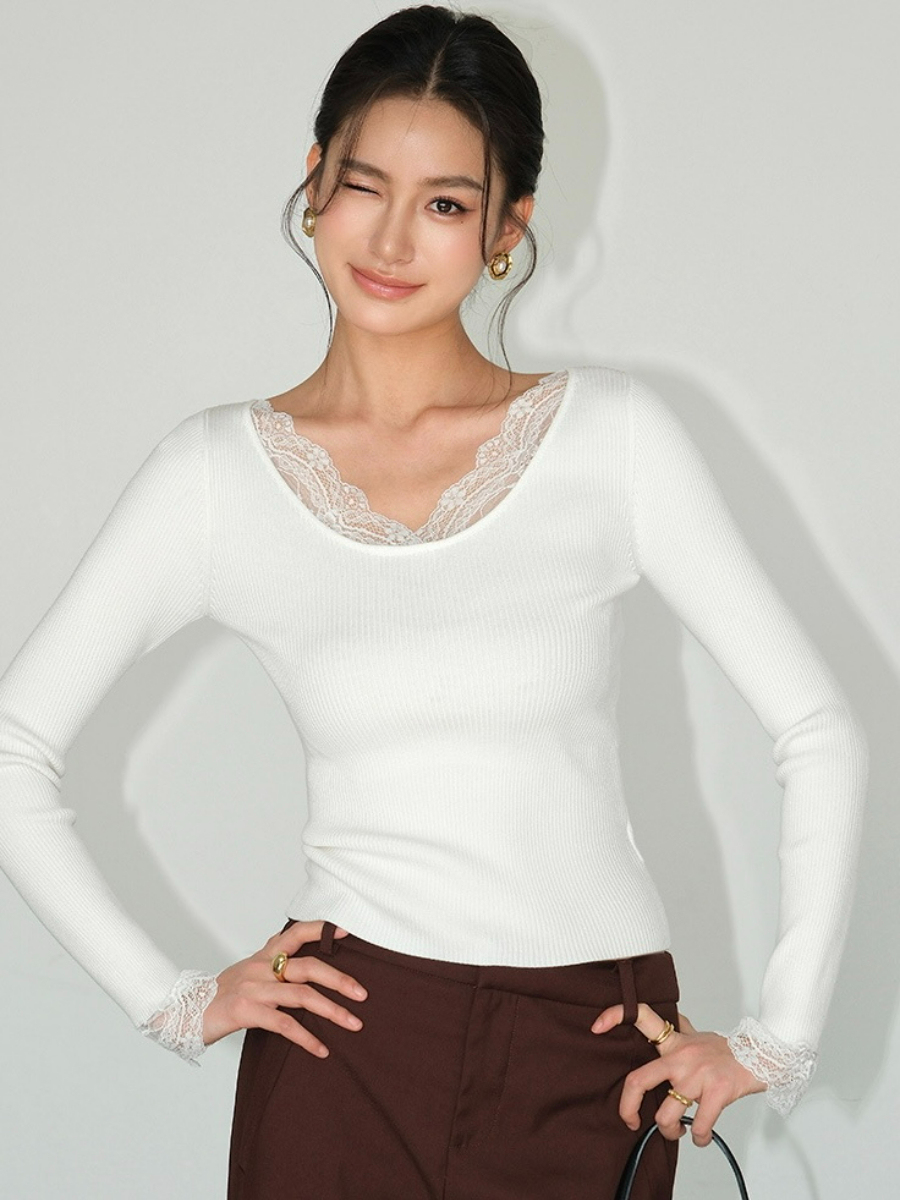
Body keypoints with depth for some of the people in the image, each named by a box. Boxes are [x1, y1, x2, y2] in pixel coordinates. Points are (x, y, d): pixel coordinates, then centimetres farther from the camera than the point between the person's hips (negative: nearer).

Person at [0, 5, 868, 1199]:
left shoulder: (614, 436, -1)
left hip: (596, 1058, 0)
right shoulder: (216, 472, 1)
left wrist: (773, 1041, -2)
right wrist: (175, 999, 0)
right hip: (345, 1047, 0)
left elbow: (819, 732, 1)